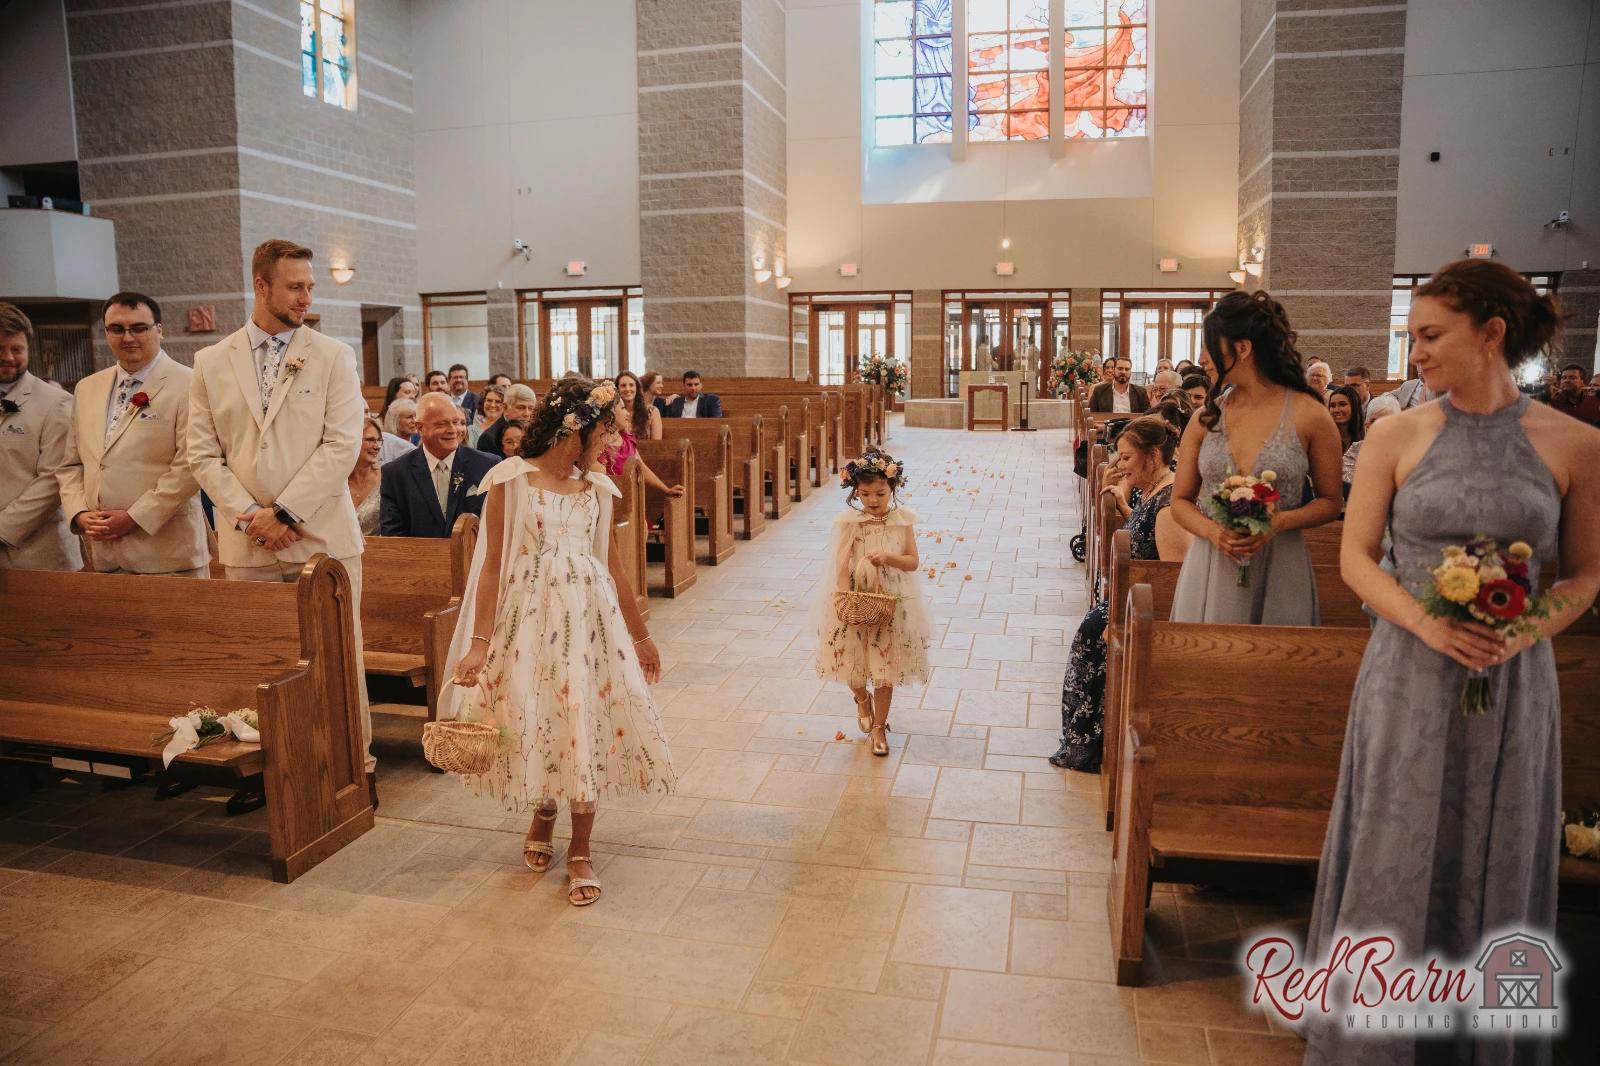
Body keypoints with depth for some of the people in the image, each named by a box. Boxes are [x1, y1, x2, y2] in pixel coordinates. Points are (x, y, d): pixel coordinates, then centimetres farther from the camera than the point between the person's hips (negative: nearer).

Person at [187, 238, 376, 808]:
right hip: (247, 545, 2)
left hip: (323, 534, -2)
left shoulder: (333, 356, 2)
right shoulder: (210, 362, 9)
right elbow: (203, 455, 6)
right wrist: (250, 517, -8)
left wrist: (283, 512, -11)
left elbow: (342, 446, -6)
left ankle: (358, 762, 15)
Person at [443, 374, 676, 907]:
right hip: (529, 618, -3)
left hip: (589, 617, 3)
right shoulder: (511, 479, -5)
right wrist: (480, 642, -11)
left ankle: (580, 851, 15)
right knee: (535, 719, 7)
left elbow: (613, 566, 12)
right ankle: (542, 817, 37)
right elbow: (492, 564, -6)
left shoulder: (598, 488, 7)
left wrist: (640, 636, 16)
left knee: (586, 724, 0)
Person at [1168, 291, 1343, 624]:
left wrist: (1278, 522, -14)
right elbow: (1181, 501, 9)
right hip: (1209, 569, 2)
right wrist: (1212, 531, -12)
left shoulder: (1309, 415, -4)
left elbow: (1331, 501, 4)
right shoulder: (1205, 418, 3)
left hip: (1278, 572, -2)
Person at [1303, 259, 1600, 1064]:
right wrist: (1425, 623, -17)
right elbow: (1355, 555, -1)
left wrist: (1526, 632, -14)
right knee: (1393, 860, 9)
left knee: (1494, 865, 13)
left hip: (1513, 686, 1)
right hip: (1408, 679, 0)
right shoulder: (1396, 436, -2)